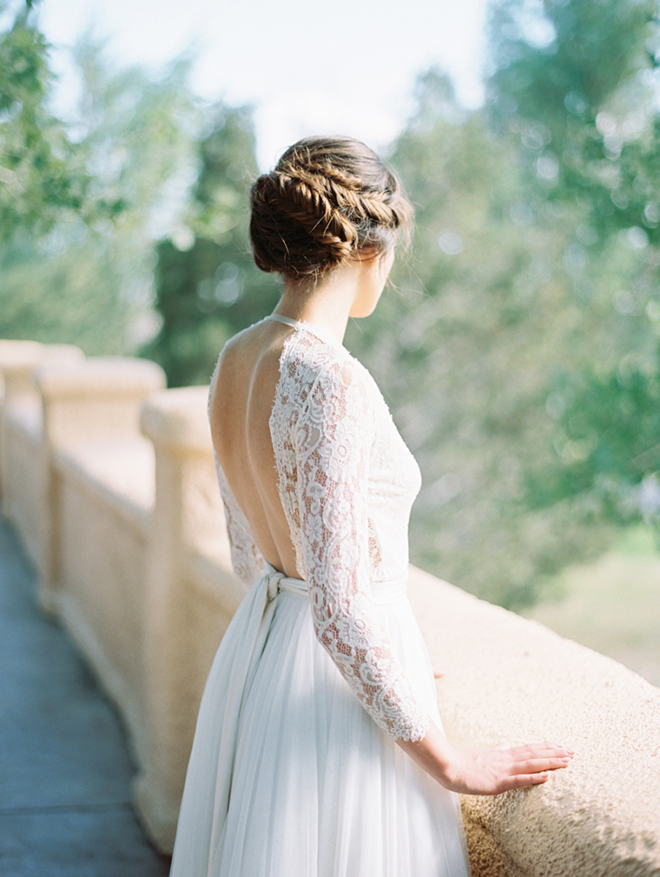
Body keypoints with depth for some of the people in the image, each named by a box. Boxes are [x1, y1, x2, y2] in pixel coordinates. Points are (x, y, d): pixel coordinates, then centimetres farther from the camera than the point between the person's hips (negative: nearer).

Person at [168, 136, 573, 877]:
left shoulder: (235, 360, 1)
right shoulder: (327, 381, -25)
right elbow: (339, 608, -26)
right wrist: (444, 760, -17)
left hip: (257, 649, 9)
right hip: (338, 676, -9)